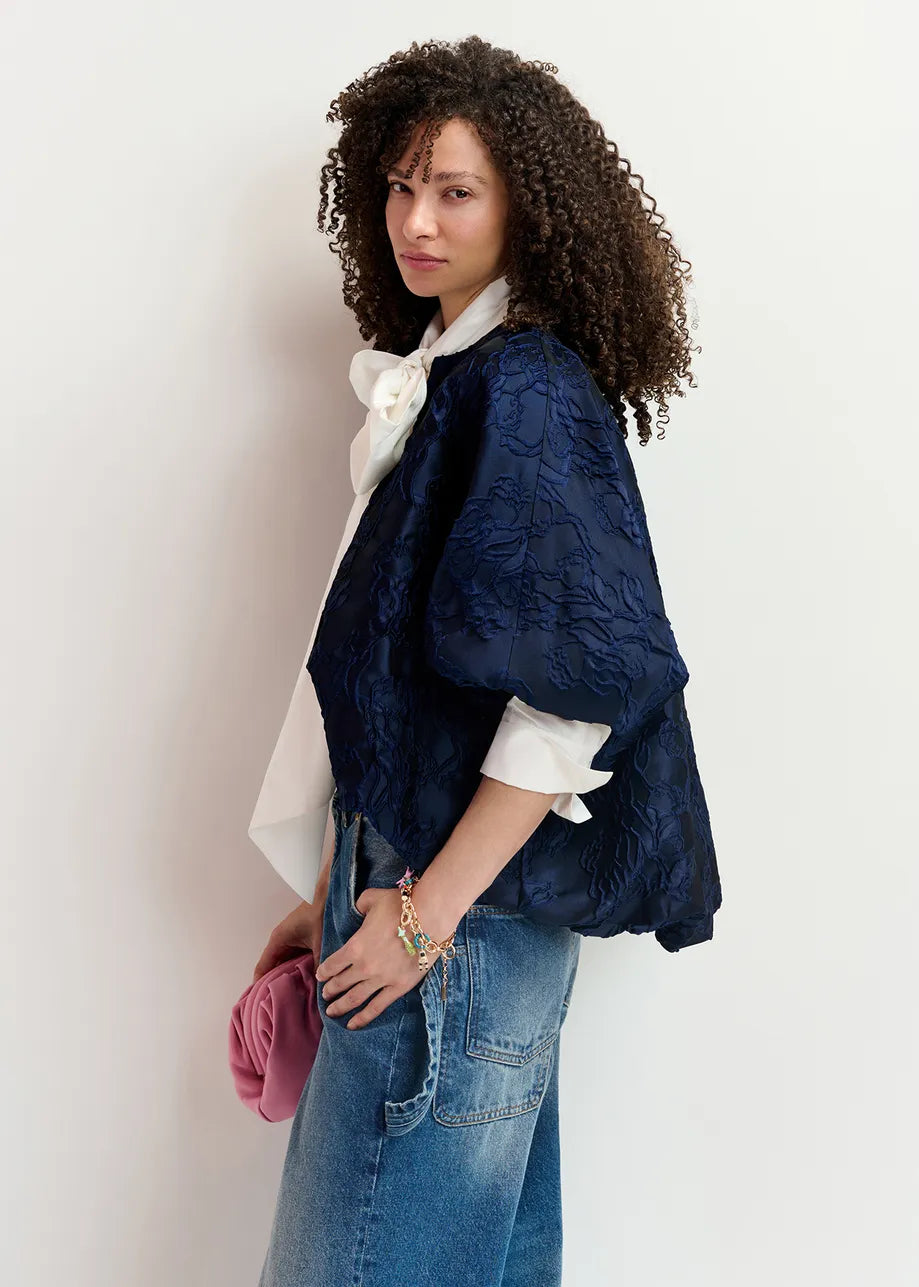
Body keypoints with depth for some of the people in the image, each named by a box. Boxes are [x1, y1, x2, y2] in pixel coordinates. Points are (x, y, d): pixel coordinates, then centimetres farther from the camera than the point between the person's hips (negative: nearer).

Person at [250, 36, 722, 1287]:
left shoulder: (528, 390, -14)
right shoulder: (445, 374, 13)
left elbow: (587, 681, -23)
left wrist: (428, 912, -18)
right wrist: (338, 887, 14)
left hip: (468, 905, -9)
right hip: (414, 869, 9)